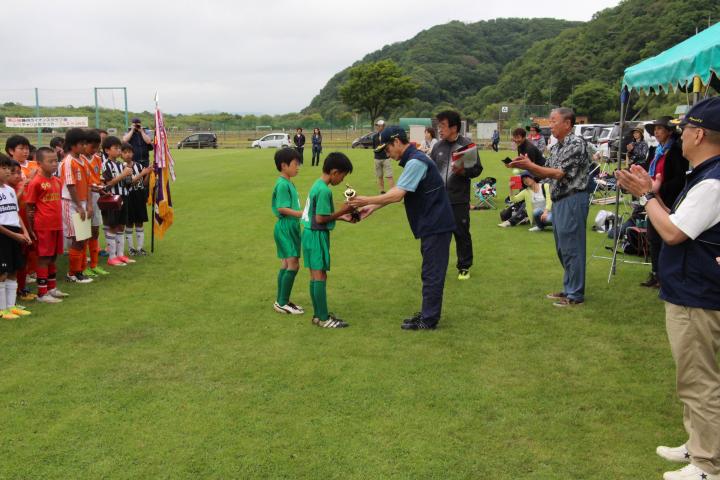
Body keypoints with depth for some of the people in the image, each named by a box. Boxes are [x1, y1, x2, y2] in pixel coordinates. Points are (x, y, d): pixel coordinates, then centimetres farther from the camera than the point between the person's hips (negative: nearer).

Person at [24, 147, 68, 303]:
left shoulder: (57, 181, 9)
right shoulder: (36, 183, -11)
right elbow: (29, 208, -9)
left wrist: (60, 222, 15)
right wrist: (30, 230, -10)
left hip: (57, 226, 7)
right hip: (43, 227, -7)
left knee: (53, 257, 16)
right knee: (43, 258, 0)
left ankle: (52, 288, 28)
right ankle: (42, 293, 8)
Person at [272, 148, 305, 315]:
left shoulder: (289, 183, 13)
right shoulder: (283, 184, -16)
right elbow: (282, 208, -21)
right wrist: (302, 214, -25)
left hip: (291, 228, 10)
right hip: (286, 228, -10)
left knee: (286, 265, 12)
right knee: (293, 265, -9)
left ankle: (281, 301, 19)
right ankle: (283, 303, -2)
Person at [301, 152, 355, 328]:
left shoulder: (318, 184, 10)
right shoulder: (324, 190, -20)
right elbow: (320, 219, -20)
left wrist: (341, 216, 11)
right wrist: (342, 211, -11)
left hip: (311, 234, 10)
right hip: (317, 236, -10)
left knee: (315, 275, 13)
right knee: (320, 276, -4)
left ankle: (318, 314, 21)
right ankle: (323, 318, 2)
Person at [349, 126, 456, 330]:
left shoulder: (415, 162, -19)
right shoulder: (413, 160, 13)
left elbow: (397, 195, -24)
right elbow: (396, 191, 16)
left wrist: (367, 200, -15)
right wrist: (372, 207, 11)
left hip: (436, 226, -10)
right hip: (432, 225, 10)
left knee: (432, 273, -2)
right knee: (431, 272, 16)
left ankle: (428, 320, 6)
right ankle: (428, 313, 25)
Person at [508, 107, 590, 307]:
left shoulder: (576, 144, -13)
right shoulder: (556, 147, 15)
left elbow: (559, 174, -17)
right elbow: (545, 173, 14)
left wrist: (529, 165, -15)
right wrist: (525, 165, -2)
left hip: (572, 200, -9)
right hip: (558, 201, 9)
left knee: (572, 248, -4)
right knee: (562, 249, 14)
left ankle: (575, 295, 4)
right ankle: (569, 289, 25)